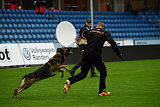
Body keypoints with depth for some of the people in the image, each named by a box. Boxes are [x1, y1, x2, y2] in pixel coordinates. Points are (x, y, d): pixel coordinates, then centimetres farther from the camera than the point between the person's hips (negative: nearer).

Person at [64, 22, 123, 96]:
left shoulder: (90, 31, 17)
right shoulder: (105, 33, 7)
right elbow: (112, 43, -4)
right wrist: (119, 54, -4)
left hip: (86, 55, 4)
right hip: (96, 56, -4)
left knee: (83, 74, 12)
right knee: (103, 71, 14)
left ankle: (69, 81, -9)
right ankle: (101, 91, 10)